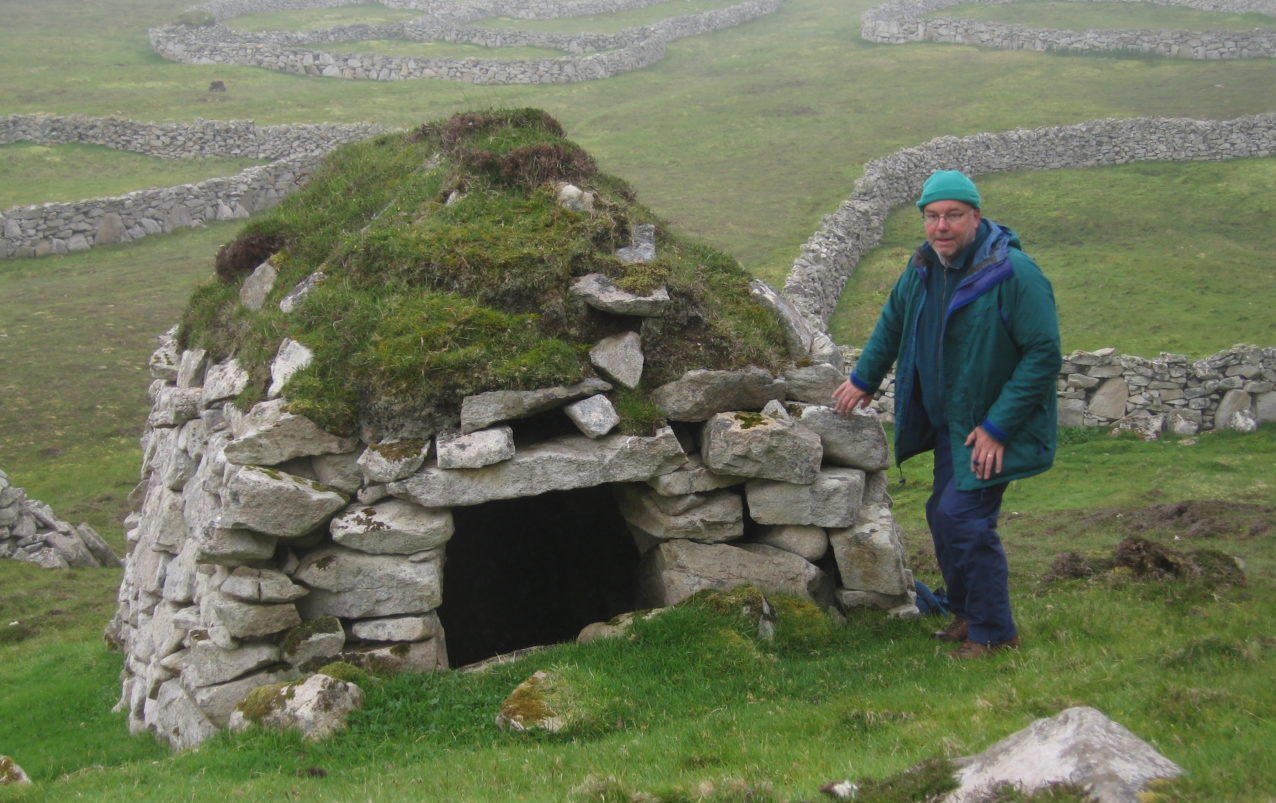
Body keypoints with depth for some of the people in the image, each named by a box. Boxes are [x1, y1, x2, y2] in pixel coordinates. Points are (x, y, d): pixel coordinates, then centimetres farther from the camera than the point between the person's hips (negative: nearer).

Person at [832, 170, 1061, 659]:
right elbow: (893, 320, 22)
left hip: (992, 429, -8)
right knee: (943, 516, 14)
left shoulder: (1013, 274, -23)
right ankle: (966, 613, 32)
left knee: (965, 519, -13)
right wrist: (864, 378, 22)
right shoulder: (924, 268, 2)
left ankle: (994, 632, 2)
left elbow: (1044, 355, -23)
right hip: (949, 422, 8)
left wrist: (997, 427, -23)